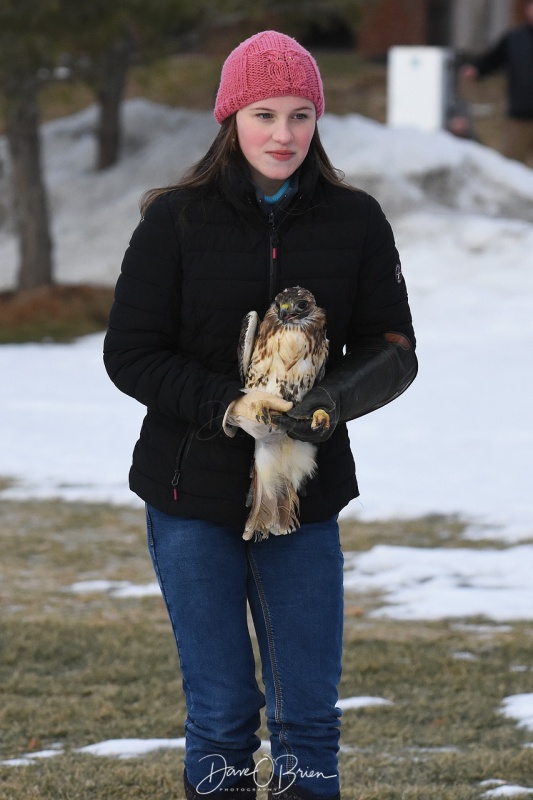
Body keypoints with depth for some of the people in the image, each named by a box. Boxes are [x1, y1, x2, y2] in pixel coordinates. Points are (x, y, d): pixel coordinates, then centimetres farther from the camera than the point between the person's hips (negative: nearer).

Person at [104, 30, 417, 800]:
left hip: (307, 500, 2)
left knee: (308, 712, 2)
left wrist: (336, 396, -18)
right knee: (221, 711, 2)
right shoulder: (175, 220, -4)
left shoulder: (355, 221, 2)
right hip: (192, 491, -2)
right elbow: (130, 354, -4)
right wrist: (228, 407, -19)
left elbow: (392, 349, 4)